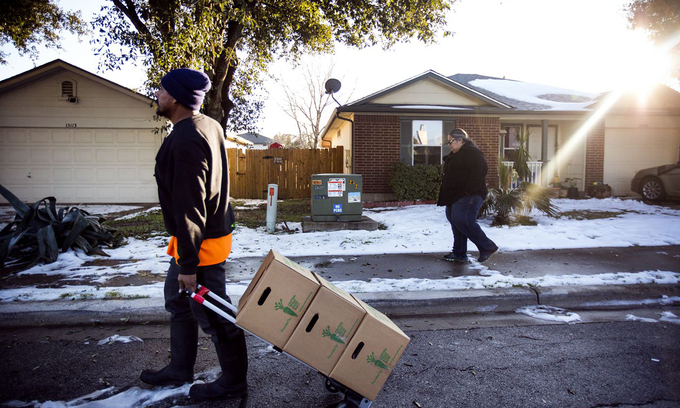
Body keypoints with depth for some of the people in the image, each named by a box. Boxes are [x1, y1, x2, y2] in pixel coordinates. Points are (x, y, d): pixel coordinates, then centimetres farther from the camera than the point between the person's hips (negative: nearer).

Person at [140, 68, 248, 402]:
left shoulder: (186, 140, -25)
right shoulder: (208, 126, 7)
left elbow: (188, 207, -26)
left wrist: (188, 264, -21)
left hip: (202, 243, -11)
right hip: (213, 229, 11)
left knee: (211, 314, 4)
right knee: (177, 302, 23)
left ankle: (233, 381, 24)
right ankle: (180, 369, 40)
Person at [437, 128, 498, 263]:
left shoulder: (471, 152, -12)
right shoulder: (455, 155, 21)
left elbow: (480, 169, -25)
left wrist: (469, 191, -28)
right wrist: (447, 195, 19)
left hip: (467, 196, -11)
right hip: (455, 196, 11)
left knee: (461, 221, -18)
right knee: (455, 221, 9)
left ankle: (487, 246, -7)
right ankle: (459, 254, 15)